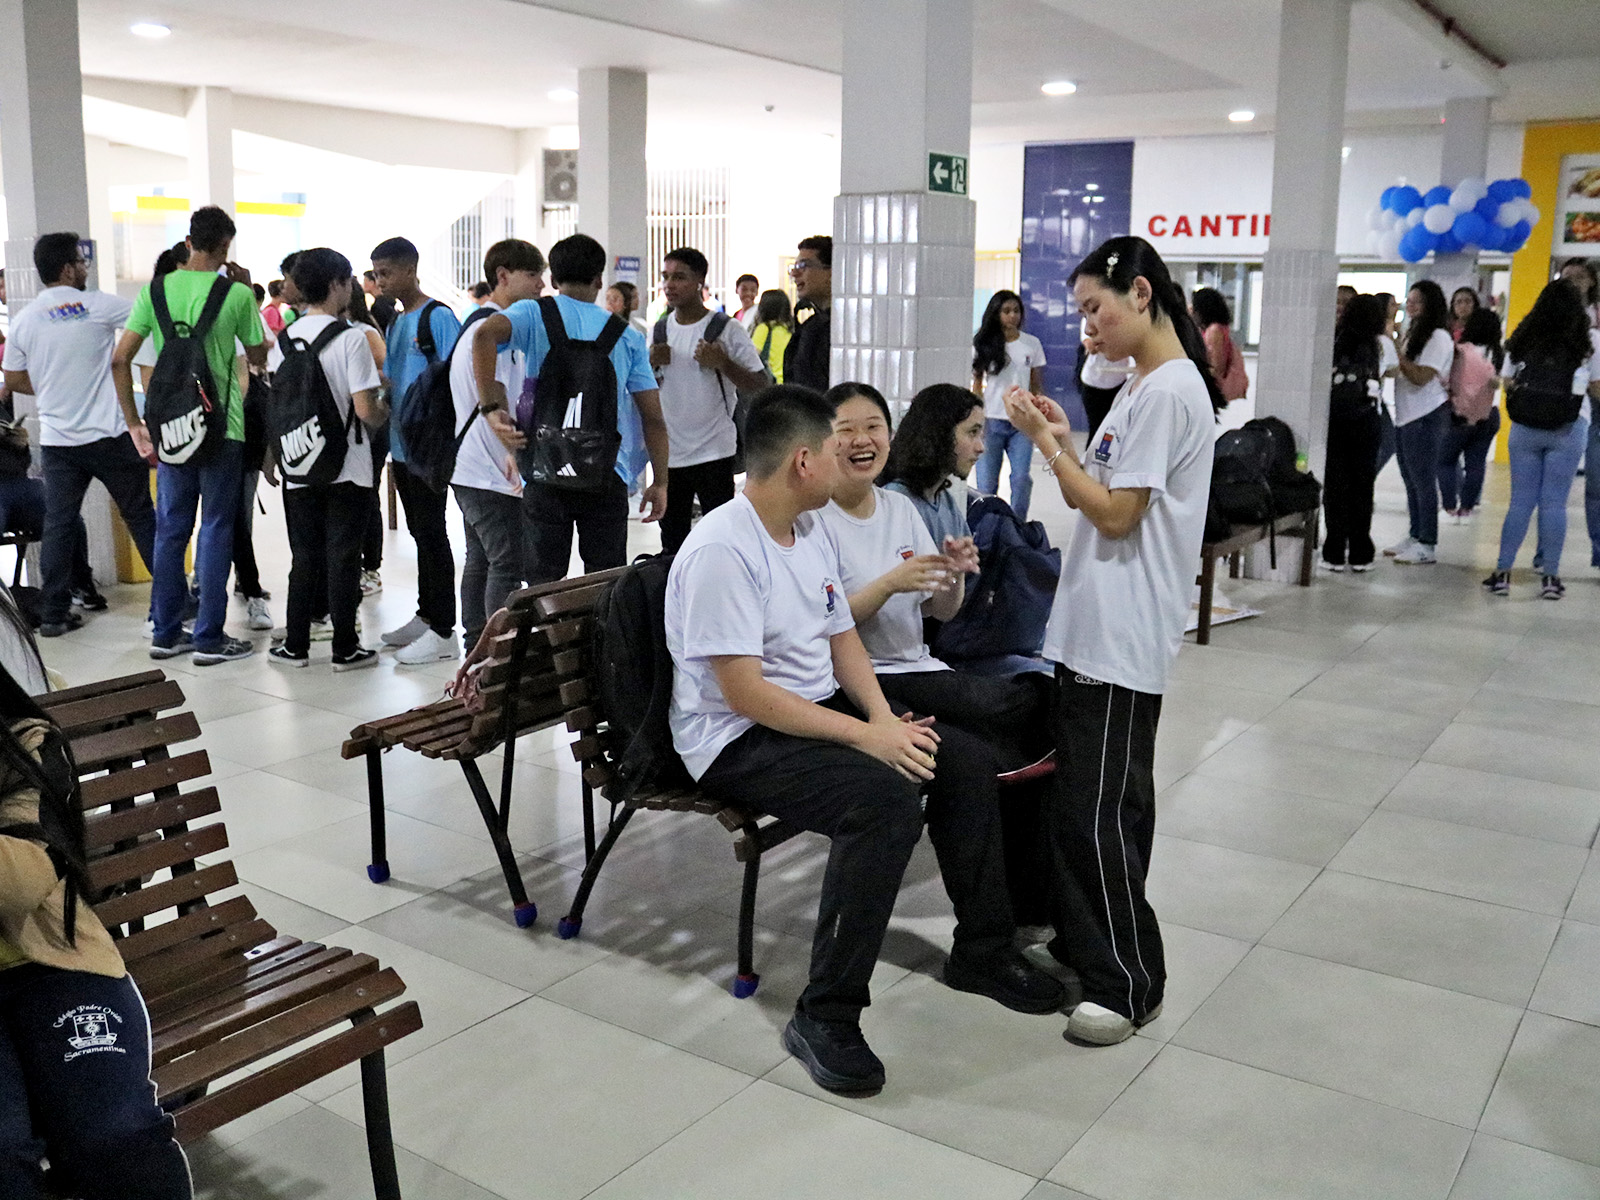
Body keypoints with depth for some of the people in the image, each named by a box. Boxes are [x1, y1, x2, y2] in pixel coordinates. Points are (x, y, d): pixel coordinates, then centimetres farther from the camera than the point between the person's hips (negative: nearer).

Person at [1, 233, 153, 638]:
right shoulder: (98, 305, -7)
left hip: (56, 440, 3)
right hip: (109, 435, -3)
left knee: (58, 525, 7)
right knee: (141, 517, 4)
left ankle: (53, 613, 10)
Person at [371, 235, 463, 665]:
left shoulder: (438, 317, -11)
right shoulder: (394, 322, 16)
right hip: (402, 444, 9)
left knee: (431, 533, -5)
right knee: (419, 531, 15)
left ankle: (442, 631, 0)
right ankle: (426, 616, 25)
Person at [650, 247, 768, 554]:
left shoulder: (727, 330, -6)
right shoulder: (659, 330, 9)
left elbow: (761, 386, -9)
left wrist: (722, 362, -22)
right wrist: (651, 363, -5)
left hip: (714, 451, -5)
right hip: (668, 452, 5)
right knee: (671, 542, 12)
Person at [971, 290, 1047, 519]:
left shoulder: (1032, 344, 8)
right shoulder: (984, 344, 5)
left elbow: (1037, 386, 12)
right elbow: (977, 384, 7)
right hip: (992, 420, -1)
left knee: (1022, 478, -10)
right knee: (986, 483, -2)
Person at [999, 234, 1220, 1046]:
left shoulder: (1169, 391, -14)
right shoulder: (1143, 387, 16)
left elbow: (1116, 515, -17)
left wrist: (1045, 439, -12)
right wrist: (1059, 437, 4)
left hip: (1123, 637, -10)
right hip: (1092, 627, 10)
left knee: (1103, 811, -4)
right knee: (1073, 797, 15)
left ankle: (1131, 984, 8)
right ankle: (1079, 943, 29)